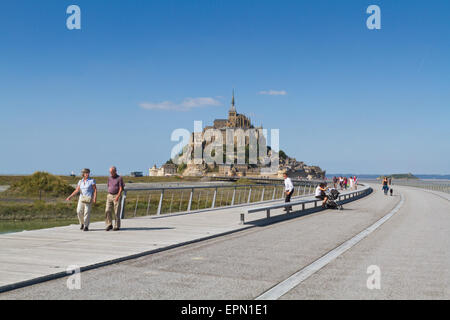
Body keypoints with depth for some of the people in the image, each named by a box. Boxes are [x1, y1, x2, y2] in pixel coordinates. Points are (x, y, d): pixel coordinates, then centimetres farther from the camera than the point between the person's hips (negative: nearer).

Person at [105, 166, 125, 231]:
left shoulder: (119, 178, -6)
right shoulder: (109, 178, 11)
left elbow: (121, 188, -11)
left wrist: (117, 196, -22)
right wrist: (109, 195, 16)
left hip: (117, 196, -5)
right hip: (109, 196, 5)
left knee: (117, 212, -3)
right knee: (107, 211, -6)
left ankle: (117, 226, 3)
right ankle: (109, 225, 4)